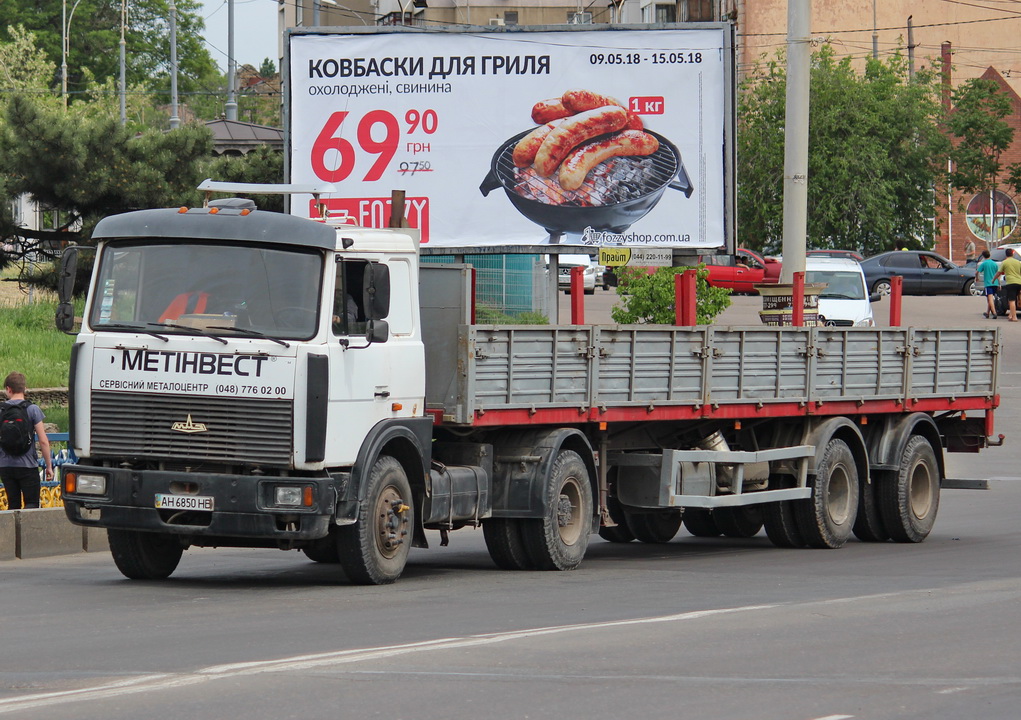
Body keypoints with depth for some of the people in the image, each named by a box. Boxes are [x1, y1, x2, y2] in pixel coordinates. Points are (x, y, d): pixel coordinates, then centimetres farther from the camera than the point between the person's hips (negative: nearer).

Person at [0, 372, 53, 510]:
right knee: (32, 504, -1)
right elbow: (43, 441, -8)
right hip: (28, 466, -3)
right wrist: (49, 466, 1)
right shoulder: (32, 409, -6)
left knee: (13, 505, 12)